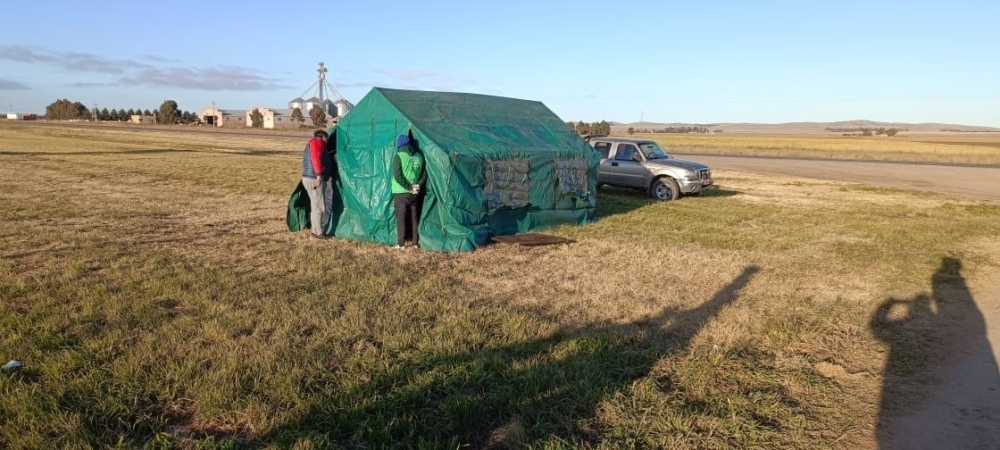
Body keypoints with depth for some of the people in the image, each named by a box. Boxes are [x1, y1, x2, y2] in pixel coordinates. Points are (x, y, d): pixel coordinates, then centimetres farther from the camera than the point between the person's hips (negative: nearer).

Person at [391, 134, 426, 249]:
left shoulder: (398, 156, -10)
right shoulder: (419, 156, 6)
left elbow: (397, 177, -16)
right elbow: (424, 174, 6)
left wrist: (409, 187, -11)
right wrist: (418, 186, -1)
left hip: (400, 193, -4)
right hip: (415, 194, 5)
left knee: (401, 218, 2)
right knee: (414, 217, 12)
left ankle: (401, 243, 4)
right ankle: (415, 242, 18)